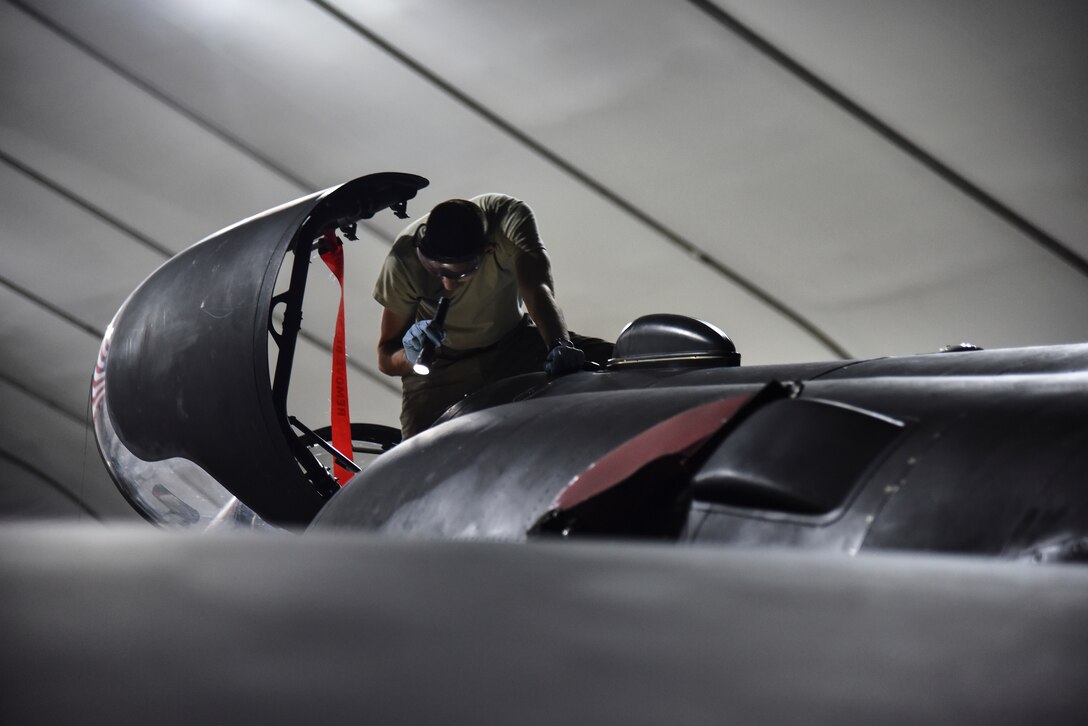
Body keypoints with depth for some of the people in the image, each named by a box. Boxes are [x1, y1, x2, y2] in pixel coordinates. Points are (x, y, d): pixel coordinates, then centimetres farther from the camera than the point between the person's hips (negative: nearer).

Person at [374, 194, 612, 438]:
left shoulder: (510, 218, -26)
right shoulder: (404, 259, -25)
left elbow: (537, 289, -40)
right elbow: (385, 358, -17)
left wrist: (560, 345, -59)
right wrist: (410, 356, -41)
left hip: (512, 342, 1)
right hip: (443, 365, -1)